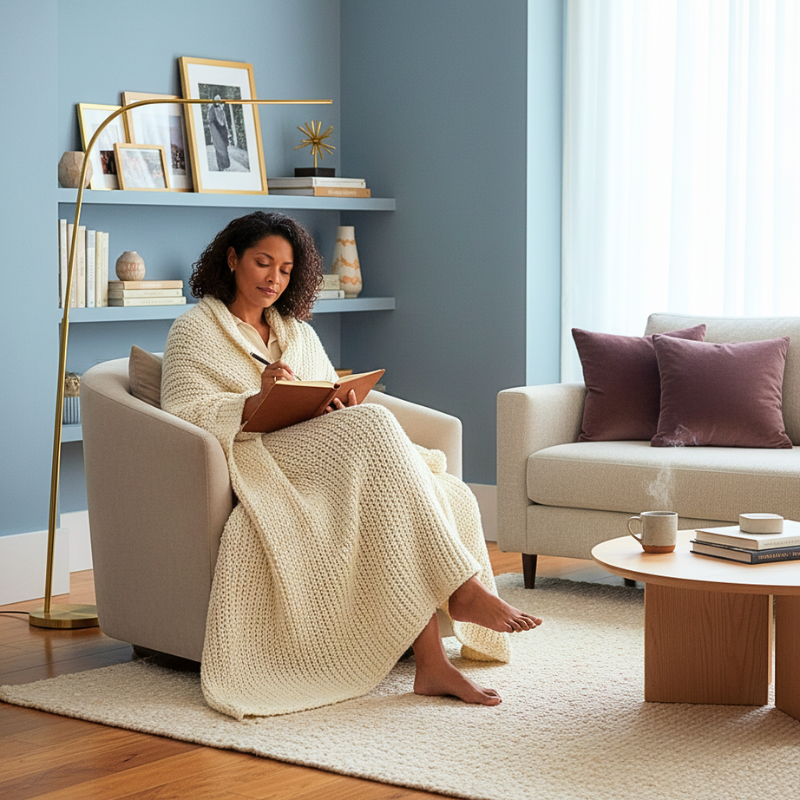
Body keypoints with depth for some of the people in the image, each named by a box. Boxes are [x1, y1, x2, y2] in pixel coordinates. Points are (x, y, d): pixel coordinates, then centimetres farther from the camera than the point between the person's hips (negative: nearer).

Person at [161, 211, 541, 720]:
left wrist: (345, 405, -5)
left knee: (450, 497, -24)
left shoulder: (298, 332, 29)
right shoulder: (196, 330, 11)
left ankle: (433, 662, -35)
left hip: (329, 458, 6)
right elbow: (181, 412, -5)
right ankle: (461, 588, -35)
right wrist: (257, 402, -21)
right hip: (262, 462, -6)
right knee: (372, 423, -34)